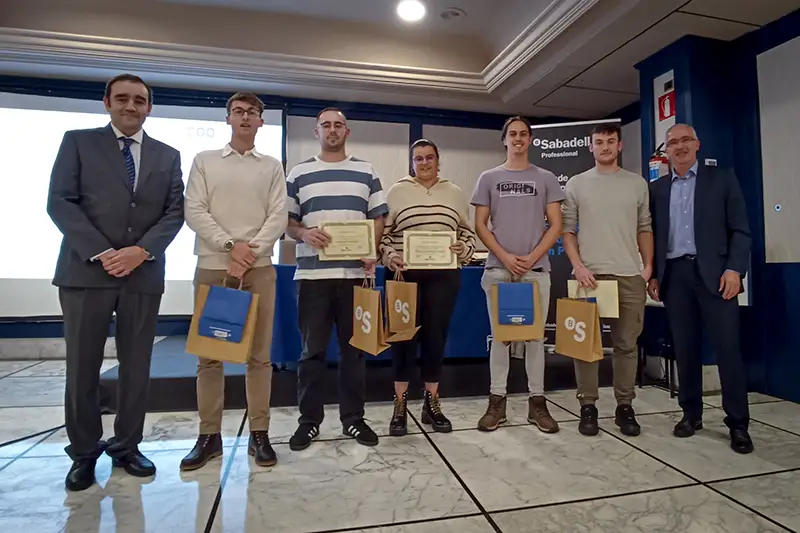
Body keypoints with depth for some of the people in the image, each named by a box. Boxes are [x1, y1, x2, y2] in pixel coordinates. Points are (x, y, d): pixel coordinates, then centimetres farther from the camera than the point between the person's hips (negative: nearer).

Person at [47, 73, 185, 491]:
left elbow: (175, 212, 5)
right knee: (82, 366, 4)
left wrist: (141, 250, -10)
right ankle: (84, 453, 20)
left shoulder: (167, 156, 14)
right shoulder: (78, 142, 8)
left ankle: (126, 447, 21)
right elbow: (59, 202, -1)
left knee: (137, 366, 6)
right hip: (86, 269, -1)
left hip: (144, 273, 2)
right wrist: (100, 252, -12)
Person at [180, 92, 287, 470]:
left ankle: (259, 434, 11)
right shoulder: (204, 161, 11)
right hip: (212, 267, 1)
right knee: (209, 354, 4)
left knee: (259, 354, 2)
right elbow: (194, 212, 1)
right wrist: (230, 246, -12)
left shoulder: (272, 166, 11)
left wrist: (250, 252, -12)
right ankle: (209, 435, 15)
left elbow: (278, 217, 1)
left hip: (259, 268, 0)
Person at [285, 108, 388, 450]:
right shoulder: (299, 173, 10)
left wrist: (373, 253, -8)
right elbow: (286, 220, 8)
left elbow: (379, 217, 9)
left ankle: (353, 418, 20)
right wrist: (304, 233, -14)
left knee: (354, 348, 7)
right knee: (312, 350, 5)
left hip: (355, 273, 1)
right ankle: (309, 420, 18)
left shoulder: (366, 172, 12)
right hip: (312, 274, 0)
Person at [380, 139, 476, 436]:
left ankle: (432, 403, 20)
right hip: (405, 273, -1)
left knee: (436, 335, 6)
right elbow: (384, 233, 4)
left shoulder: (454, 193, 12)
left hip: (443, 275, 2)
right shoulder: (397, 191, 6)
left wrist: (463, 249, -7)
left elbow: (468, 233, 13)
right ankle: (400, 405, 14)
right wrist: (390, 257, -13)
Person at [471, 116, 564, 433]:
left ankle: (537, 402, 14)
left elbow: (556, 225, 5)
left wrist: (531, 257, -8)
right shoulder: (489, 178, 9)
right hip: (498, 268, 0)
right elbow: (480, 226, 5)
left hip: (536, 269, 0)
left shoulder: (545, 179, 10)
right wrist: (505, 257, -8)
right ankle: (497, 401, 11)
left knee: (535, 336, 4)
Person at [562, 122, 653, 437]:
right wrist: (578, 266, -8)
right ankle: (588, 407, 11)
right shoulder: (576, 184, 6)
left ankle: (624, 407, 17)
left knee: (626, 344, 6)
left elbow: (645, 229, 14)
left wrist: (648, 266, 4)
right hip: (589, 274, -1)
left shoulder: (637, 184, 12)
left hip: (630, 276, 2)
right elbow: (566, 229, 3)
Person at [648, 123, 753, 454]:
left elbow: (740, 229, 2)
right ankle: (691, 413, 18)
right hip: (674, 275, 2)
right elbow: (652, 235, 11)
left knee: (727, 347, -2)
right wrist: (653, 275, 4)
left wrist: (734, 269, -10)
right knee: (684, 348, 7)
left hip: (714, 273, -2)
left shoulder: (722, 179, 7)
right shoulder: (657, 189, 13)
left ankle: (738, 423, 9)